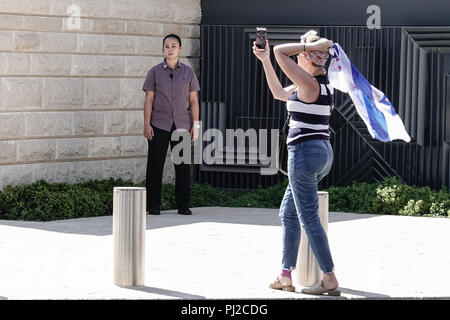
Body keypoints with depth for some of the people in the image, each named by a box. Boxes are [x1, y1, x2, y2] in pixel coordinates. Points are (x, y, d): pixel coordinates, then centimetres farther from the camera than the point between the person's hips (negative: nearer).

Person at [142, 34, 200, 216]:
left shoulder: (188, 72, 9)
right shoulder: (155, 72, 6)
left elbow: (193, 100, 9)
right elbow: (149, 99, 4)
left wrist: (195, 125, 2)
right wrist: (146, 124, -4)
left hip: (182, 125, 1)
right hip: (159, 125, -1)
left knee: (183, 166, 0)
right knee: (155, 165, -1)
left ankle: (183, 206, 7)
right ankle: (153, 206, 4)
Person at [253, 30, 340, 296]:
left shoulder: (309, 83, -15)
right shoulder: (319, 81, 13)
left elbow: (281, 51, -19)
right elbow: (279, 93, 25)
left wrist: (312, 45, -12)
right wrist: (265, 60, 24)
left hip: (305, 152, -10)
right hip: (322, 152, 10)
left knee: (308, 217, -4)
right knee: (288, 213, 17)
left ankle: (330, 281, -2)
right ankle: (286, 276, 21)